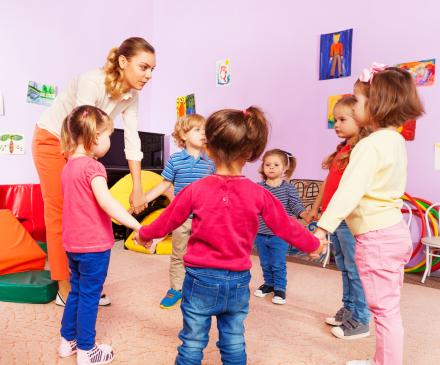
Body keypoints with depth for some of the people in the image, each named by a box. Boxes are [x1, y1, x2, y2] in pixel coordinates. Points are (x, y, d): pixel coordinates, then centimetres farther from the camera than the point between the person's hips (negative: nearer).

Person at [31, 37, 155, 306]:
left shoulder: (131, 95, -10)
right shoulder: (92, 83, -31)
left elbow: (132, 142, -10)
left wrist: (137, 189, -13)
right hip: (52, 140, -6)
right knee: (59, 214, -1)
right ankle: (65, 290, 10)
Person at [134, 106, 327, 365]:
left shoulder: (196, 190, -12)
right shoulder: (258, 194, -9)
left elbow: (166, 221, 1)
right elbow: (286, 227, 2)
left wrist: (144, 235, 22)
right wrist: (314, 244, 20)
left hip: (201, 278, -1)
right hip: (238, 281, 2)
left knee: (193, 342, 15)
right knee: (234, 342, 20)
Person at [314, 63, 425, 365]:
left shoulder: (370, 145, -20)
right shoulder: (396, 140, 10)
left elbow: (350, 190, -29)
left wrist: (323, 227, -31)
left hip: (376, 237, -10)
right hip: (395, 229, 10)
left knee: (385, 310, 3)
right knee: (389, 308, 21)